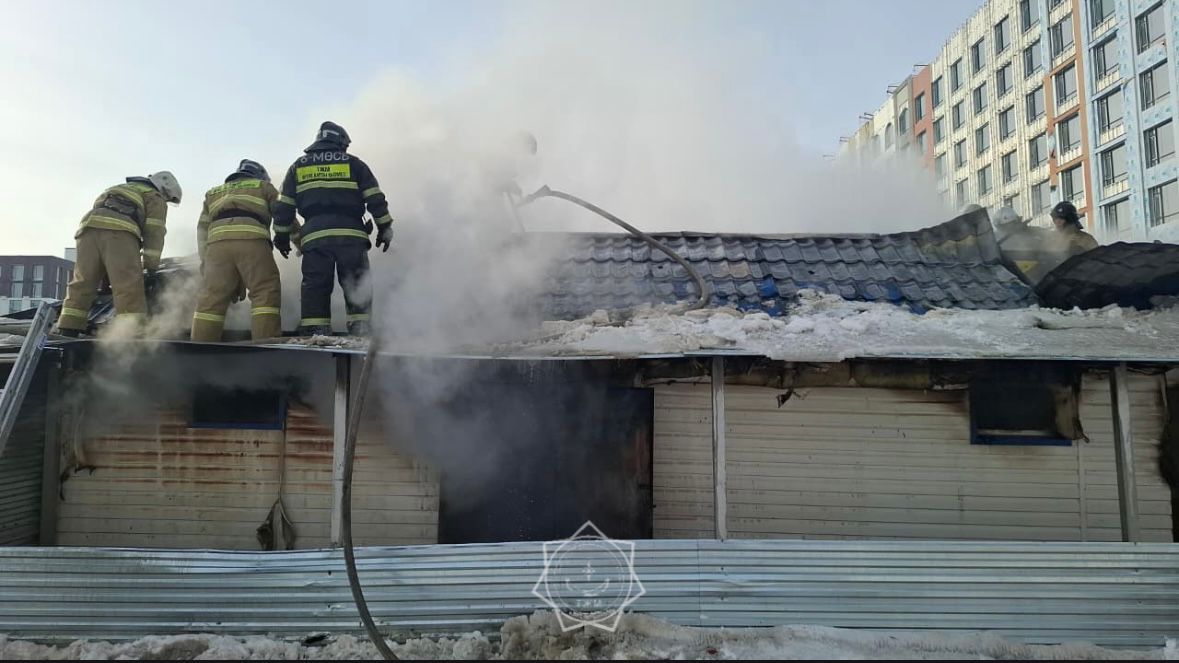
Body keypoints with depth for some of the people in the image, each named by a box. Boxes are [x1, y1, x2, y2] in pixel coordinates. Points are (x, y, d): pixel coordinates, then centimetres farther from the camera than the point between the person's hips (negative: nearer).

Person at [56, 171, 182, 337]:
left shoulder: (118, 189, 44)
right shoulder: (155, 198, 22)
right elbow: (154, 233, 7)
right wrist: (151, 267, 7)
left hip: (88, 226, 7)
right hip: (119, 230, -7)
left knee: (82, 284, 7)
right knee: (129, 287, -13)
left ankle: (66, 333, 1)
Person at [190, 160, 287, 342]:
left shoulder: (213, 193, 37)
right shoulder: (263, 187, 29)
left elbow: (202, 230, 26)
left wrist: (205, 261, 22)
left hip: (217, 243, 4)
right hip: (251, 240, -3)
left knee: (211, 298, 2)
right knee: (265, 293, -5)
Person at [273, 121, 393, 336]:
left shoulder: (298, 166, 18)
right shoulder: (353, 164, 11)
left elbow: (283, 206, 14)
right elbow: (376, 199, 4)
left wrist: (282, 235, 21)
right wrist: (385, 228, 10)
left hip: (314, 236, 1)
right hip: (351, 235, -1)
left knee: (315, 288, 3)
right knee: (356, 287, 4)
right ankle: (360, 335, -2)